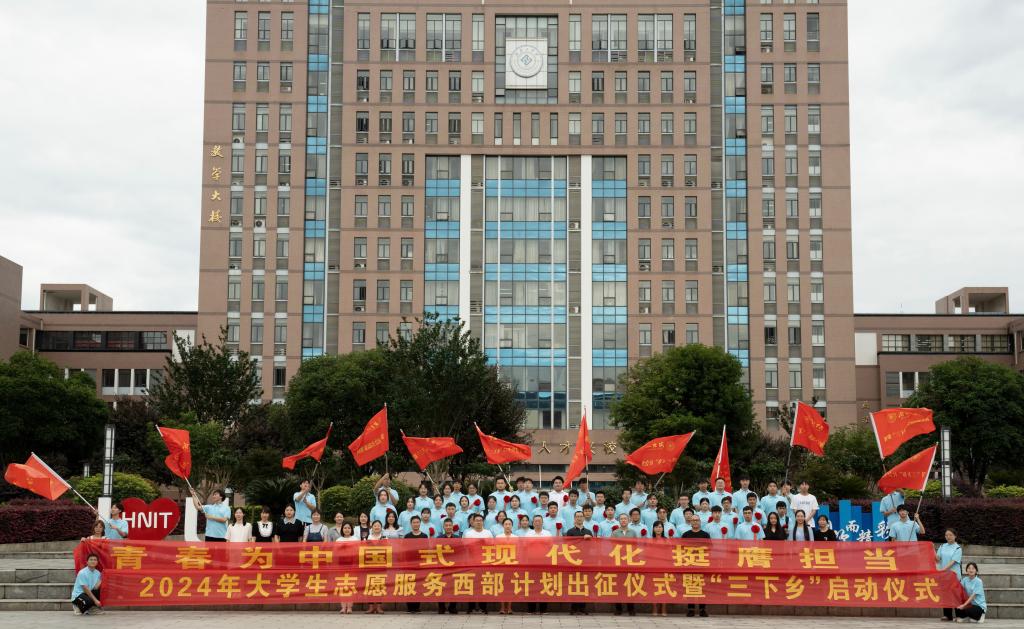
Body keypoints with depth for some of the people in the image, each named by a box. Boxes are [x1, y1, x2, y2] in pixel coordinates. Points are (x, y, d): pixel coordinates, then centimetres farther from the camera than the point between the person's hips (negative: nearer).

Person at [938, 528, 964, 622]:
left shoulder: (958, 548, -3)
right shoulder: (942, 547, 10)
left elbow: (953, 562, -13)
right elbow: (937, 559, 3)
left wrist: (943, 569, -23)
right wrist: (933, 551, -16)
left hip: (953, 574, -4)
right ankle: (946, 614, 7)